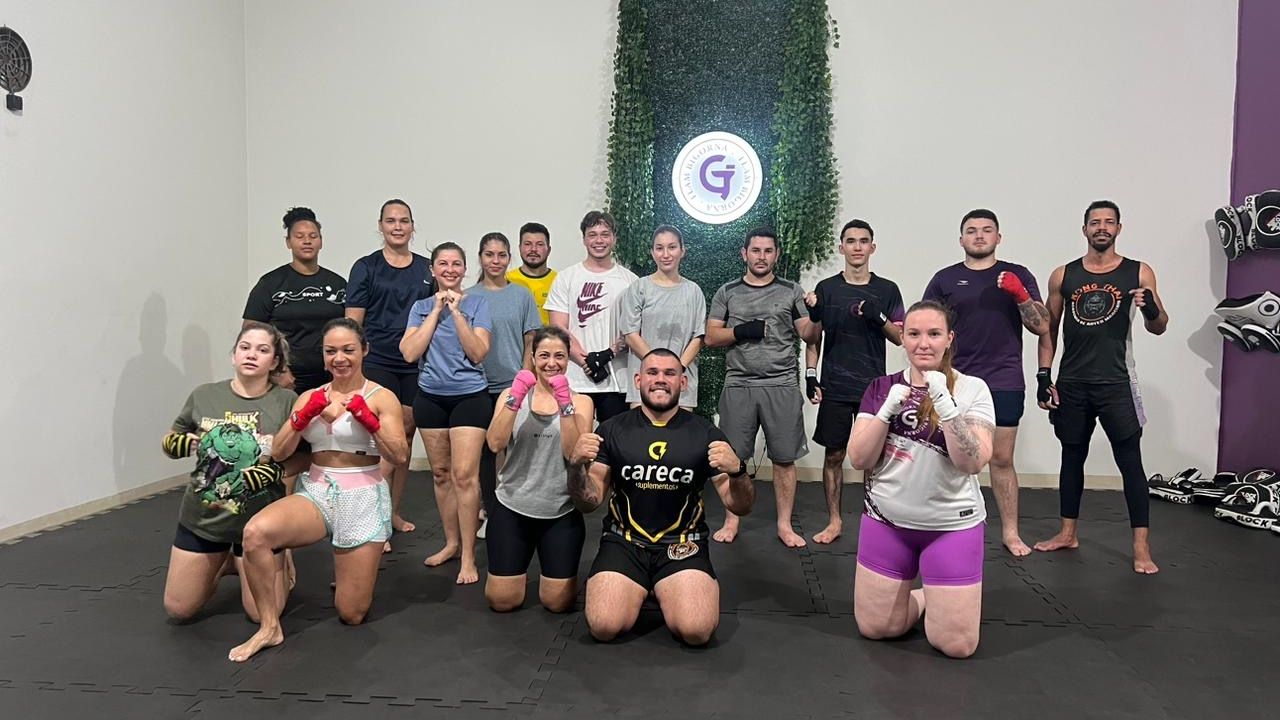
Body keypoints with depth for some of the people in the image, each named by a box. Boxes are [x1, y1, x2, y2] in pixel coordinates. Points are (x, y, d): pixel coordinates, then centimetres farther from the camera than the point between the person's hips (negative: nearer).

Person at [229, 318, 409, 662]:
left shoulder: (382, 397, -3)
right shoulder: (310, 397, 9)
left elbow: (398, 455, -11)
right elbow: (278, 453, 2)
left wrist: (365, 415, -23)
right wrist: (307, 413, -13)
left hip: (363, 498, -3)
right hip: (316, 493, 3)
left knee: (352, 615, 3)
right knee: (255, 532, -31)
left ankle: (357, 567, 40)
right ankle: (269, 627, -11)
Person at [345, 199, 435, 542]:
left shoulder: (426, 269, 10)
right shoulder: (366, 267, 1)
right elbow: (353, 323, -1)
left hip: (415, 365, 4)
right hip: (377, 362, -4)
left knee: (406, 437, 10)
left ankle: (394, 512, 24)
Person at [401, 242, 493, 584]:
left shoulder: (477, 303, 0)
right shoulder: (421, 307, 8)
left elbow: (478, 353, -10)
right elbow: (410, 353, -6)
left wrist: (456, 311, -15)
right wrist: (437, 309, -7)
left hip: (469, 395, -3)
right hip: (431, 397, 4)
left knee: (464, 474, -10)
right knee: (441, 473, 11)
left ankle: (468, 556, -4)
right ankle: (451, 542, 26)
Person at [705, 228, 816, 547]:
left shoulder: (791, 291, 8)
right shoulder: (728, 292, 9)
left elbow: (808, 336, 4)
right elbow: (711, 337, 5)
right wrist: (741, 331, -11)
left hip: (782, 385, 0)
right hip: (738, 385, 1)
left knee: (785, 457, 3)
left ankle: (785, 525, 15)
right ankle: (731, 521, 19)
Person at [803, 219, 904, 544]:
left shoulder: (887, 290, 5)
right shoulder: (826, 288, 4)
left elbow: (900, 337, 4)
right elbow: (813, 337, 8)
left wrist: (879, 317, -14)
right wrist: (810, 375, -1)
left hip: (874, 386, 0)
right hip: (835, 387, 0)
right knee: (833, 455, 4)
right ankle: (834, 521, 17)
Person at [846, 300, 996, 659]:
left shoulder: (972, 389, -7)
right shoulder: (881, 387, 0)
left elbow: (973, 462, -18)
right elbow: (859, 460, -5)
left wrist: (944, 404, -28)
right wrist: (887, 410, -18)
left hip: (952, 525, -2)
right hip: (886, 520, 3)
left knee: (957, 645, -3)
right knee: (874, 628, 8)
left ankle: (938, 600, 29)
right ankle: (923, 598, 36)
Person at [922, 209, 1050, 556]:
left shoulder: (1017, 275, 7)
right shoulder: (945, 279, 6)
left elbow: (1042, 326, 2)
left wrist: (1020, 294, -14)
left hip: (1004, 383, 0)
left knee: (1002, 458, 4)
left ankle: (1010, 532, 14)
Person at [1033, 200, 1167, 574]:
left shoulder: (1138, 273, 1)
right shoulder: (1063, 276, 5)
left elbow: (1159, 329, 1)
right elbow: (1049, 329, 9)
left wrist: (1151, 309, -22)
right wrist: (1044, 377, 2)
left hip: (1116, 382, -2)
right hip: (1071, 382, 2)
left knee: (1130, 462, -3)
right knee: (1072, 457, 12)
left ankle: (1141, 547, 3)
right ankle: (1068, 533, 24)